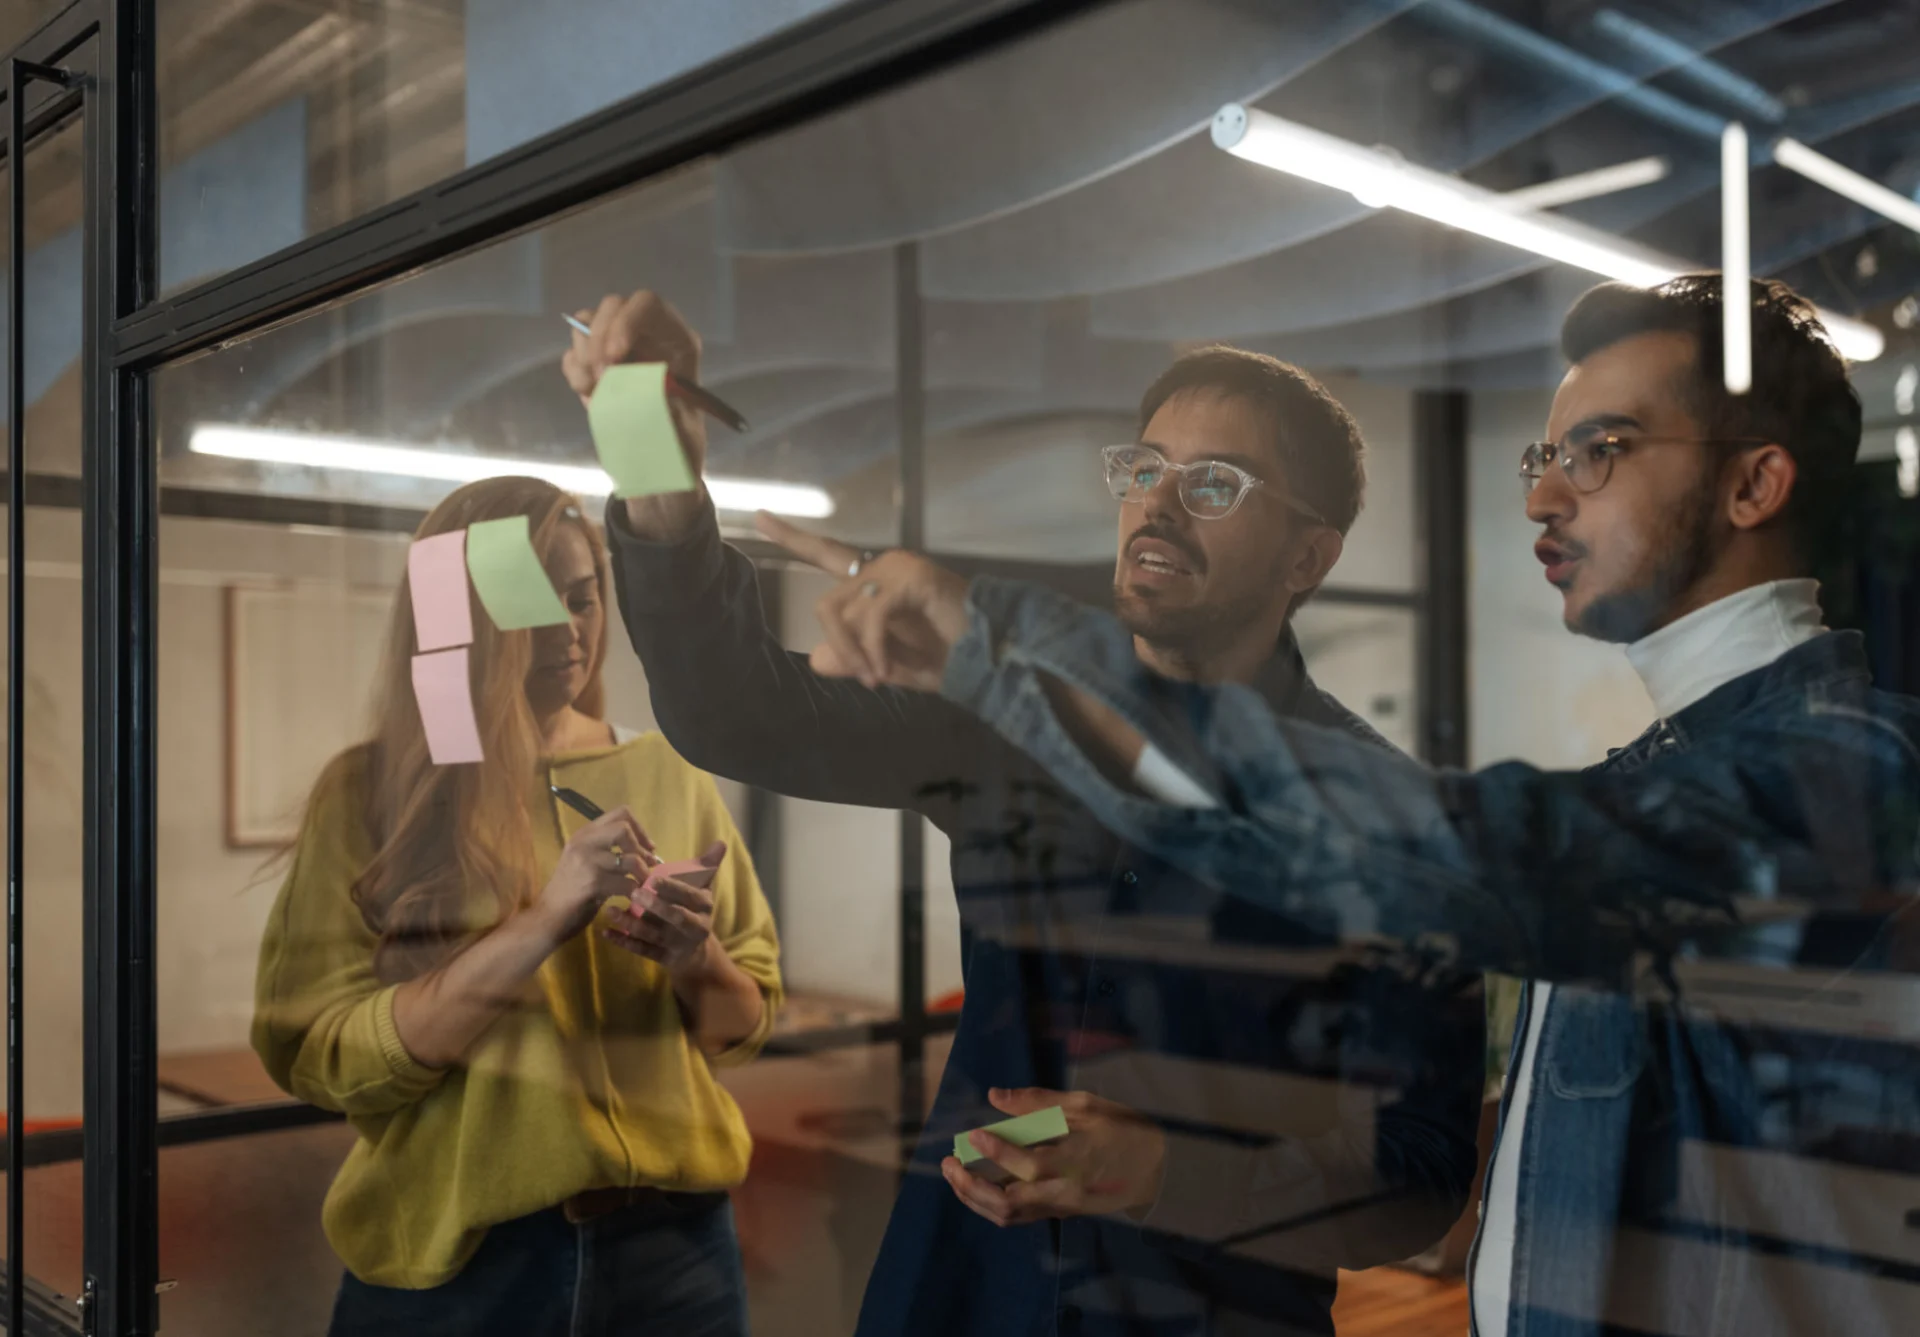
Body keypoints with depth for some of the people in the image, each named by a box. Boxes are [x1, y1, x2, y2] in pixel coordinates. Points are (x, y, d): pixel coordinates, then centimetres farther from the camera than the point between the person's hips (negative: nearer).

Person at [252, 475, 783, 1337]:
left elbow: (743, 1029, 7)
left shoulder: (667, 775, 2)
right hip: (453, 1262, -2)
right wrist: (544, 923, -22)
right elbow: (321, 1055, -14)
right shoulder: (370, 791, -6)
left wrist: (695, 959, -14)